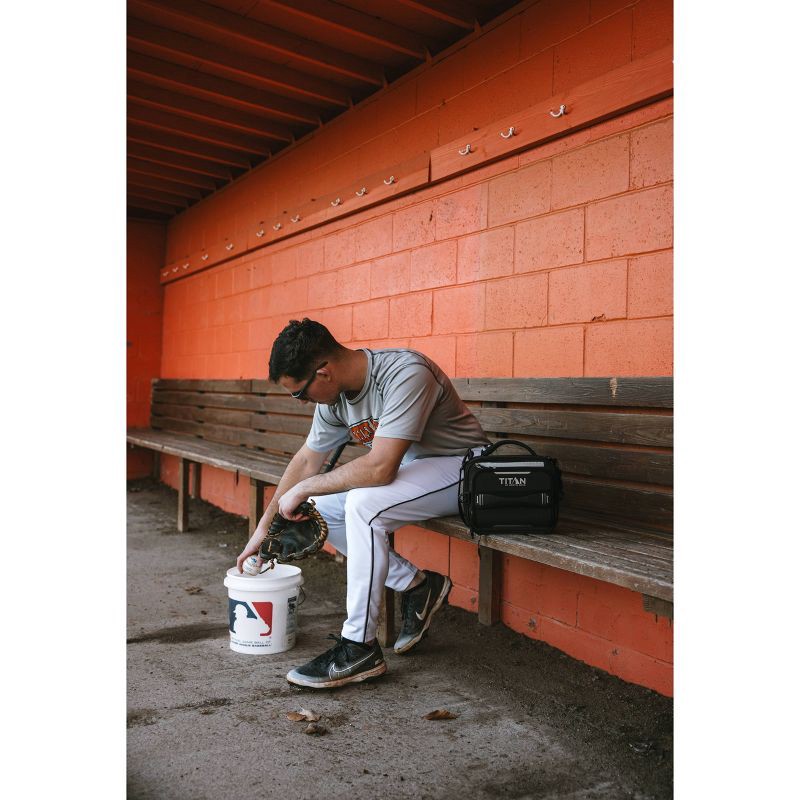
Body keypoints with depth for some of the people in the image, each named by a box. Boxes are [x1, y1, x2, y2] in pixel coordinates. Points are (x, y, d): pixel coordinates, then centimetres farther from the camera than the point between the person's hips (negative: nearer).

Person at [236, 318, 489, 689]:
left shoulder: (406, 374, -31)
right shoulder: (335, 394, -5)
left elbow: (379, 468, -35)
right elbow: (306, 460, 8)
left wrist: (303, 489, -22)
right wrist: (264, 526, 12)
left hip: (459, 466, -8)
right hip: (408, 467, 9)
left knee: (363, 503, -30)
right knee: (317, 509, -1)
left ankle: (360, 648, -18)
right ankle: (415, 585, 8)